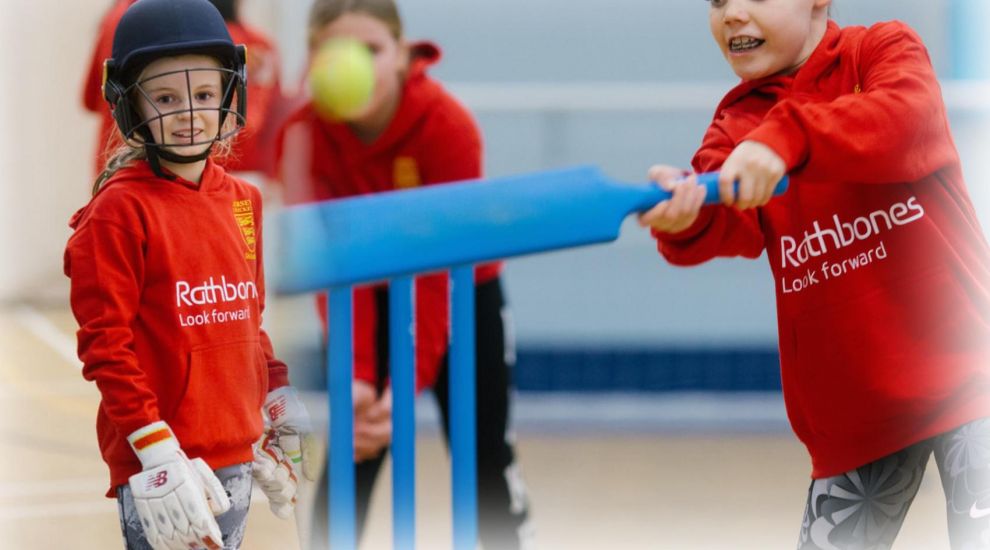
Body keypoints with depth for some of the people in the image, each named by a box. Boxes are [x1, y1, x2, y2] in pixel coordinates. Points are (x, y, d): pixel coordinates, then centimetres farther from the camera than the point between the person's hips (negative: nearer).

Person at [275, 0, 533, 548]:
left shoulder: (448, 127, -31)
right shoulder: (305, 135, -25)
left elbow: (440, 269, -32)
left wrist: (409, 383, -39)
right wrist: (355, 375, -39)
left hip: (461, 293, -1)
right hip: (371, 299, 1)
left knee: (484, 453, 2)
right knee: (351, 451, -7)